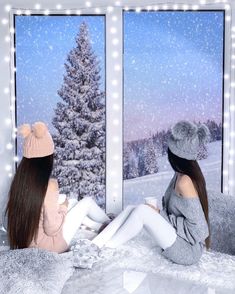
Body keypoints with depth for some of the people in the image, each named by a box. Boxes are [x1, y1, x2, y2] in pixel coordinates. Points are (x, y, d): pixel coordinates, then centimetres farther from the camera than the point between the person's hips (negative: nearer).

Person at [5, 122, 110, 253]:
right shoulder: (49, 186, -28)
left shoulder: (19, 180, -8)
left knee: (73, 202, 23)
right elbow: (52, 229, -24)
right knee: (87, 201, 7)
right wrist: (63, 207, -7)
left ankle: (100, 227, 41)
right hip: (49, 247, -6)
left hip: (27, 243, 7)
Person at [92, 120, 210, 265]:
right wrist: (159, 213, -6)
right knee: (131, 209, -4)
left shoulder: (185, 181, -24)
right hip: (181, 239, 9)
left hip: (188, 250, -9)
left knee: (142, 210, -23)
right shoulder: (181, 175, 4)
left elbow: (197, 225, -22)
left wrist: (160, 214, -16)